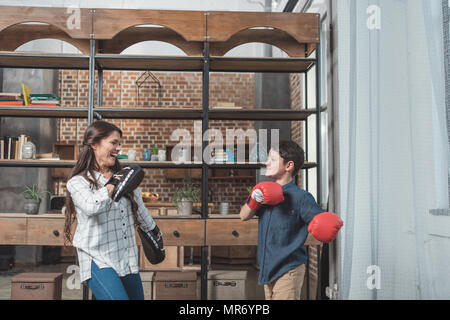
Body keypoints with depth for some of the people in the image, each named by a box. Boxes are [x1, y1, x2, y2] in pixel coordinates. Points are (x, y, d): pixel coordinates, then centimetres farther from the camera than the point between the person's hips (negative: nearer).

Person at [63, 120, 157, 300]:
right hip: (99, 261, -6)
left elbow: (141, 211, 22)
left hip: (128, 260, 6)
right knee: (119, 297, -21)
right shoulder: (77, 182, -5)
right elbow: (91, 207, -28)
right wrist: (114, 184, -14)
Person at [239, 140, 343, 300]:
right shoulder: (267, 193, 7)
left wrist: (334, 222, -36)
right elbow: (243, 216, 6)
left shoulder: (300, 197, -14)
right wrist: (254, 199, -11)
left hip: (288, 271, -7)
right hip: (267, 270, 7)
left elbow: (323, 222, -14)